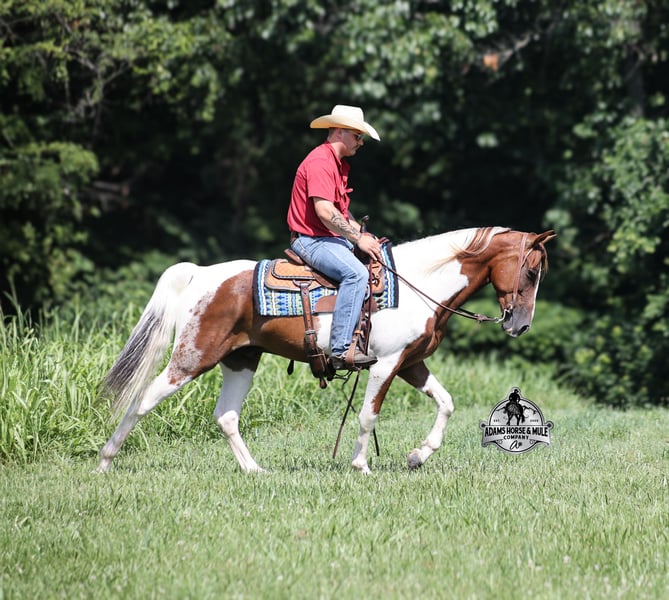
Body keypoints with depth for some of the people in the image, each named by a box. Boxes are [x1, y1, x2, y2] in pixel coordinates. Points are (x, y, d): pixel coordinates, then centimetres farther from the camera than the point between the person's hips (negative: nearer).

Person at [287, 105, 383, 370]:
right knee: (356, 273, -32)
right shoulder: (320, 162, -16)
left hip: (331, 238, 11)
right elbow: (324, 211, -25)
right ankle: (341, 349, -37)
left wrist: (365, 236, 11)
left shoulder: (340, 164, 20)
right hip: (311, 240, -11)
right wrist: (359, 238, -20)